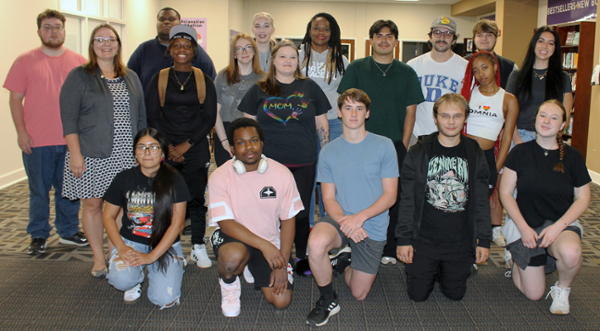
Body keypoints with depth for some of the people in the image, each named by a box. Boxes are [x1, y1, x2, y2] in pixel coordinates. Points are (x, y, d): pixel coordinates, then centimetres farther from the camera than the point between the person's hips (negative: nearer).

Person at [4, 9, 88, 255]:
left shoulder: (79, 62, 7)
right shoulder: (25, 61, 3)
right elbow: (15, 99, 2)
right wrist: (21, 131, -5)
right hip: (36, 142, -1)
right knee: (39, 191, 8)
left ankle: (68, 231, 26)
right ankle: (38, 236, 21)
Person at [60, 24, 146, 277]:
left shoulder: (131, 77, 14)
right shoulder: (79, 76, 1)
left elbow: (140, 116, 17)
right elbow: (68, 119, -5)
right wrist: (75, 154, -12)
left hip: (125, 155, 3)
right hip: (91, 154, -3)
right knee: (92, 204, 2)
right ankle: (98, 258, 16)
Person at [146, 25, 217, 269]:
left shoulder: (204, 80, 6)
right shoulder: (159, 79, 7)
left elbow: (209, 118, 1)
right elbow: (153, 116, 3)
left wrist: (185, 145, -8)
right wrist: (168, 146, -7)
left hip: (196, 150, 0)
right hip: (166, 150, 0)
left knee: (196, 199, 1)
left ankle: (198, 247, 13)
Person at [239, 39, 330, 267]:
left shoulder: (310, 88, 9)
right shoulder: (260, 90, 8)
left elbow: (322, 124, 12)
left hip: (303, 163, 0)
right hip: (269, 162, 0)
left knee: (301, 212, 5)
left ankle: (303, 256, 23)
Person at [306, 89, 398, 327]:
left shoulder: (384, 146, -5)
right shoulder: (328, 152, 1)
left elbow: (390, 195, -7)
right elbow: (329, 198, 0)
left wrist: (359, 218, -20)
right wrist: (343, 220, -21)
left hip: (373, 226, 0)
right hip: (340, 219, 1)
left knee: (359, 294, 5)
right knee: (316, 243, -35)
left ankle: (346, 263, 40)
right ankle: (328, 300, -9)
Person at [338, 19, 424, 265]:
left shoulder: (407, 73, 8)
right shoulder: (356, 68, 5)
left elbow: (410, 111, 7)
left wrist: (403, 146, 0)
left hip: (395, 145, 1)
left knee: (393, 197, 5)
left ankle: (390, 249, 17)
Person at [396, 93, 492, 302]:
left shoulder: (475, 155, 2)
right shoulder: (418, 153, -3)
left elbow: (481, 201, 6)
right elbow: (407, 200, -3)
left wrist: (484, 239, 2)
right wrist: (404, 238, -7)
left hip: (461, 241, 2)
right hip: (425, 238, -1)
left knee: (455, 294, 9)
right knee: (418, 295, 3)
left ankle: (442, 271, 39)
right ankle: (428, 271, 33)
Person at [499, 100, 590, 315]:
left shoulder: (573, 157, -3)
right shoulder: (520, 152, -4)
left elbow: (582, 199, 0)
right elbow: (505, 193, -2)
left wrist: (558, 226, -15)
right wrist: (523, 228, -11)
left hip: (561, 223, 0)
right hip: (526, 224, 0)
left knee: (571, 252, -37)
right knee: (533, 294, -2)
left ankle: (562, 290, -3)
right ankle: (517, 257, 30)